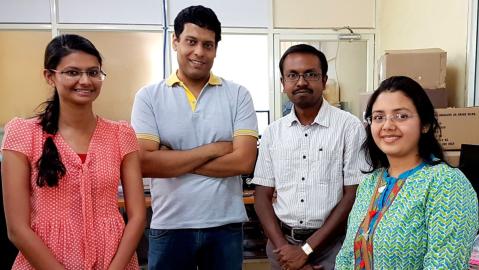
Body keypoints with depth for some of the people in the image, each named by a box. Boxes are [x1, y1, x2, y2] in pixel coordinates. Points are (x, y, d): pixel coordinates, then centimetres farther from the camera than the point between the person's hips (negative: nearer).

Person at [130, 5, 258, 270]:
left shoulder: (238, 95, -1)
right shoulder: (149, 96, -2)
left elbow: (244, 161, -11)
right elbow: (144, 163, -13)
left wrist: (172, 160, -11)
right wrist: (213, 149, -12)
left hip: (226, 226, 1)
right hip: (170, 227, 0)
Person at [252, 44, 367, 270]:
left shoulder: (349, 126, -9)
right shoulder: (272, 133, 2)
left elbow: (353, 195, -11)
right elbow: (263, 196, 3)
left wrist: (307, 250, -13)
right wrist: (283, 247, -10)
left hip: (331, 245, -3)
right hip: (282, 243, 3)